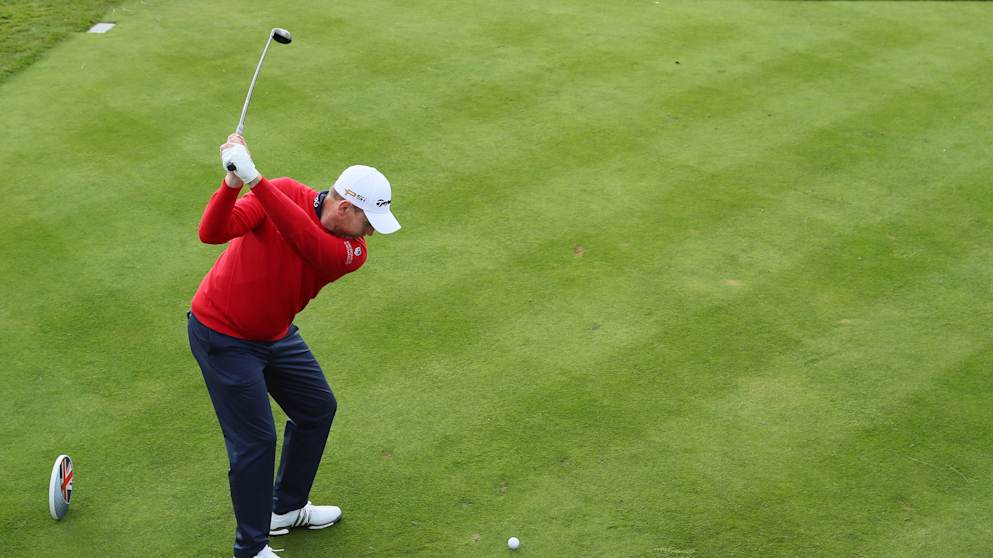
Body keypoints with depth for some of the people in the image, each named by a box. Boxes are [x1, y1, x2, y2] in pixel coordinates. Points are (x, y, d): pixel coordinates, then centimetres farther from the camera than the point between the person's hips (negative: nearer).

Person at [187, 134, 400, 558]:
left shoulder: (354, 251, -13)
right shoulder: (284, 193, -23)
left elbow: (307, 239, -36)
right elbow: (212, 233, -32)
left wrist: (255, 181, -48)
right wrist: (233, 183, -51)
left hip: (275, 333, 7)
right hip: (223, 336, -6)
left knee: (318, 409, 17)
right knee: (255, 440, -5)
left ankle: (287, 509, 39)